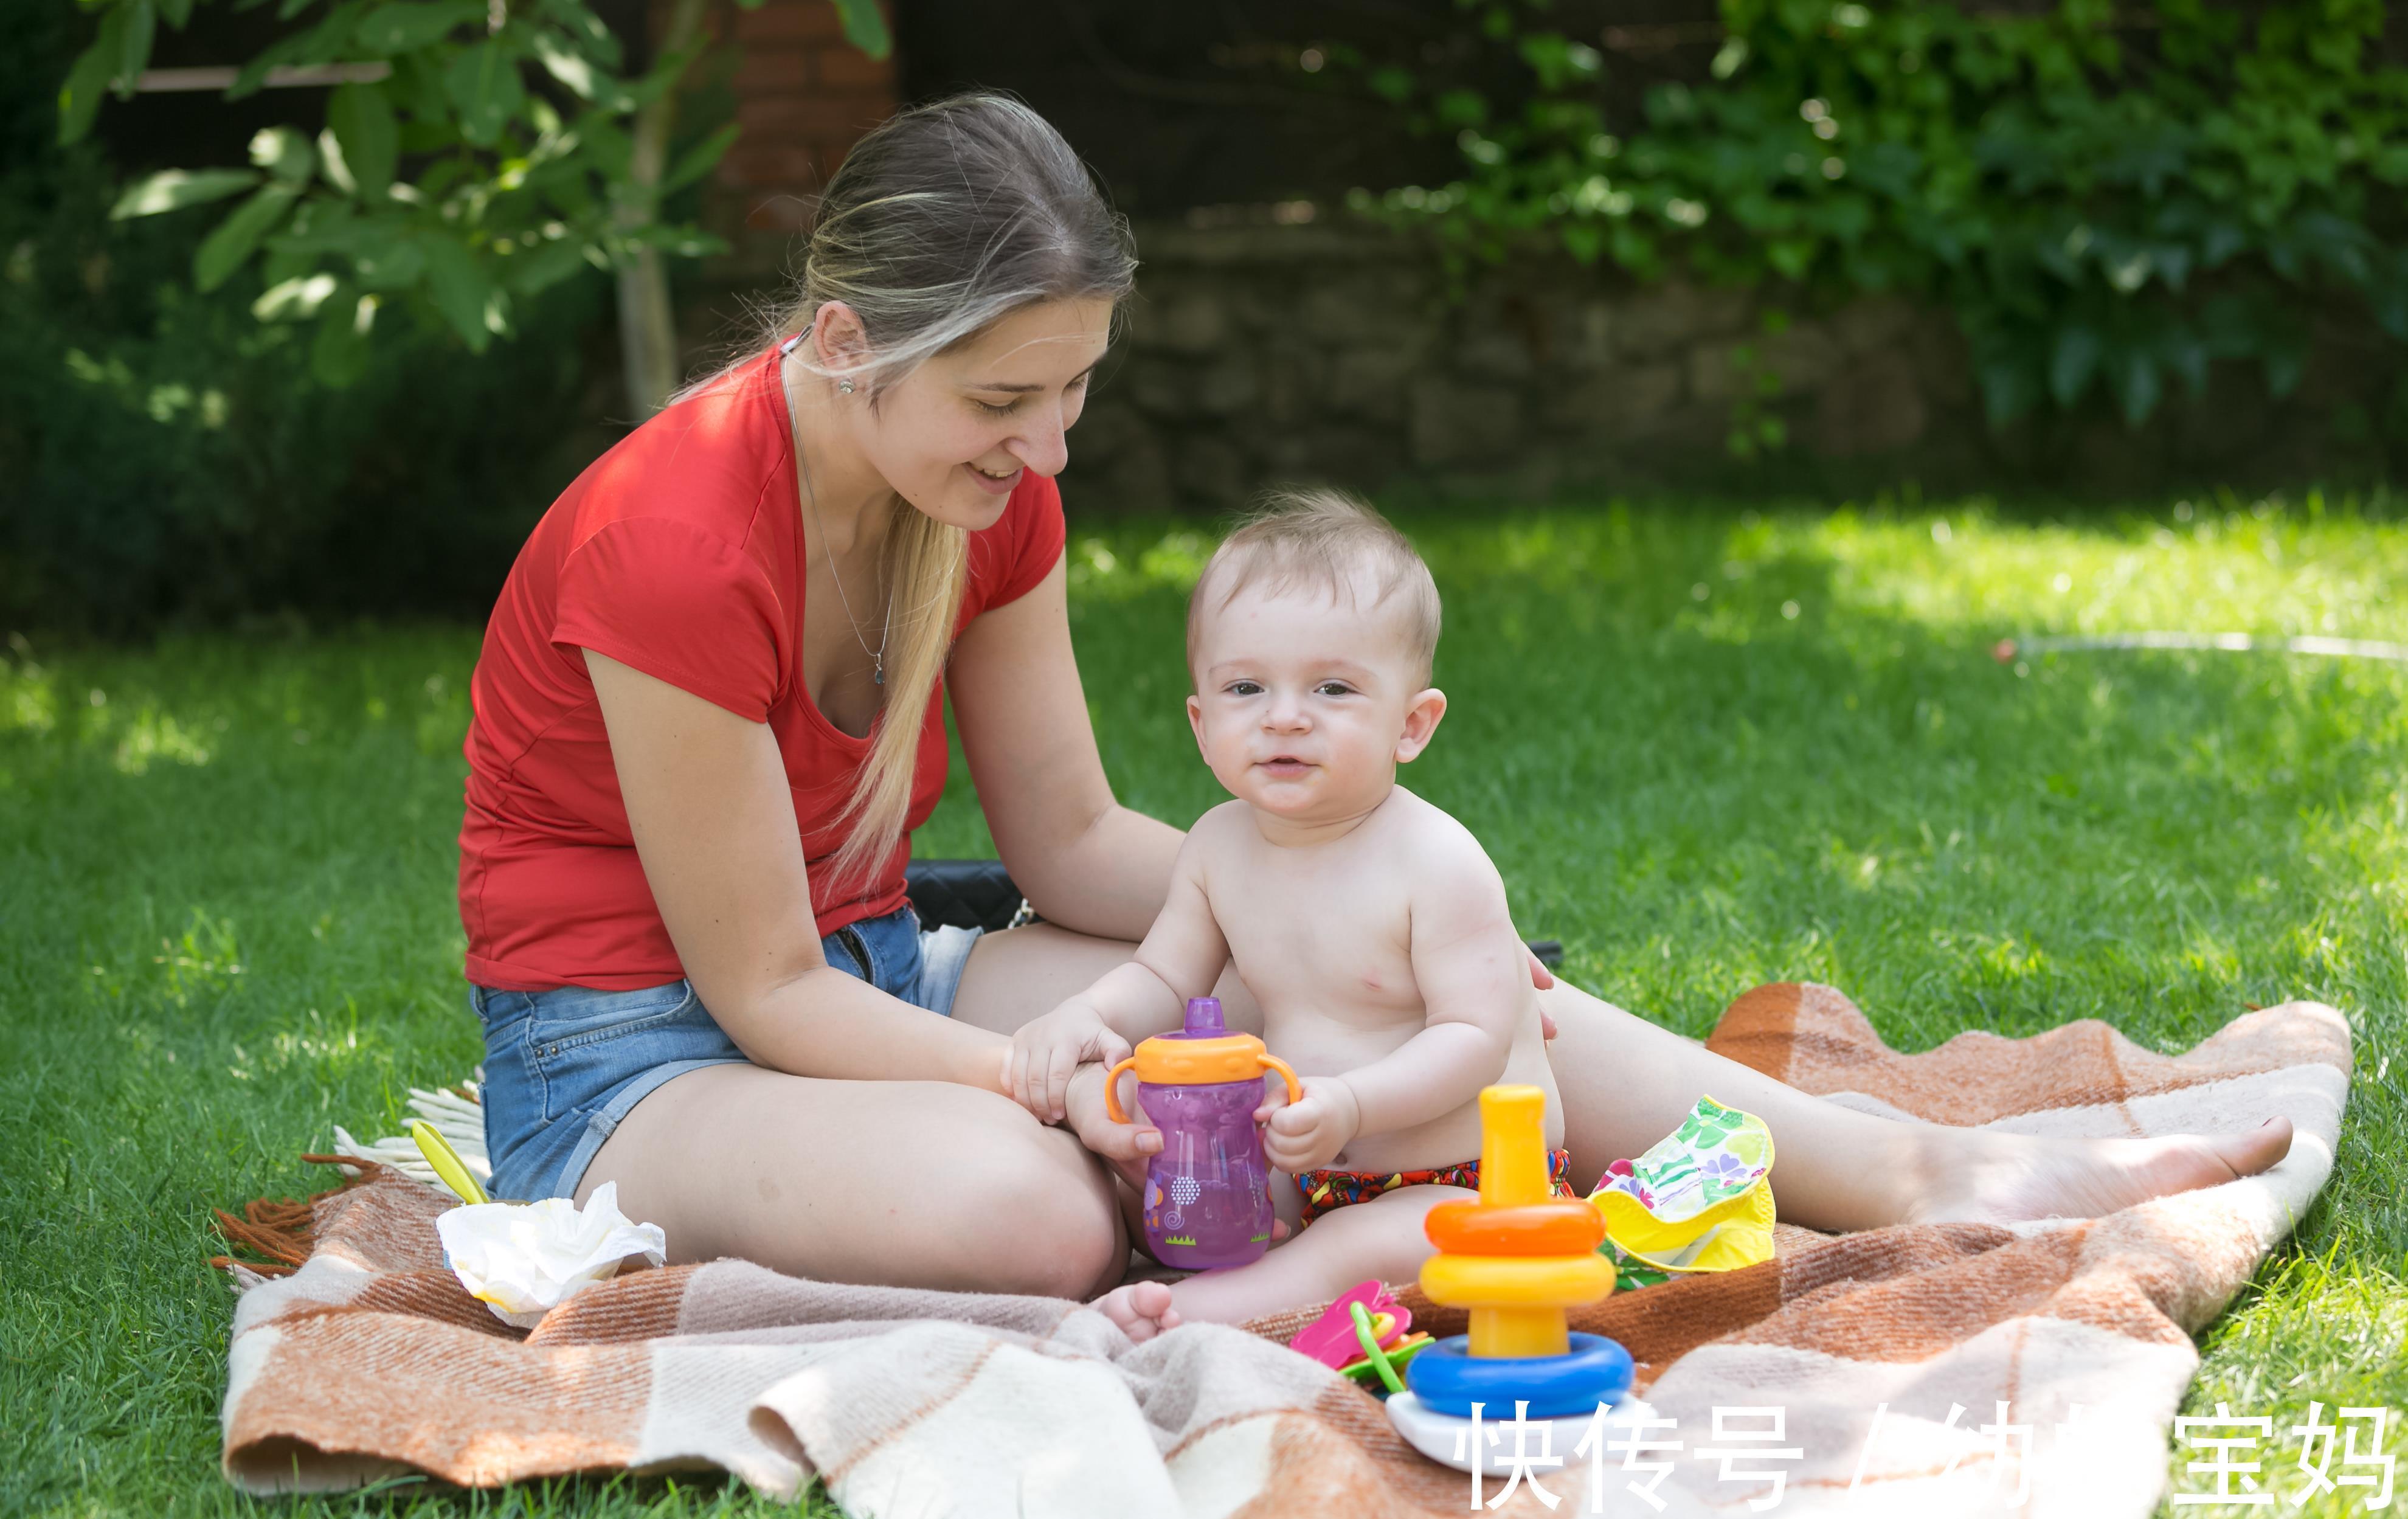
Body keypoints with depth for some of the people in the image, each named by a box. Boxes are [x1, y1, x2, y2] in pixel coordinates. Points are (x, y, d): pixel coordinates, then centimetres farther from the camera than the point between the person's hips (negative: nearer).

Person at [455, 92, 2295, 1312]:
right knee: (1027, 1211, -41)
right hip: (637, 1051, -7)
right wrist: (1047, 1083, -29)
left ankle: (1926, 1172, -9)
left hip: (867, 978, 8)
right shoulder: (678, 548, -28)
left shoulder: (991, 487, -4)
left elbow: (1075, 843, 5)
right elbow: (762, 992, -21)